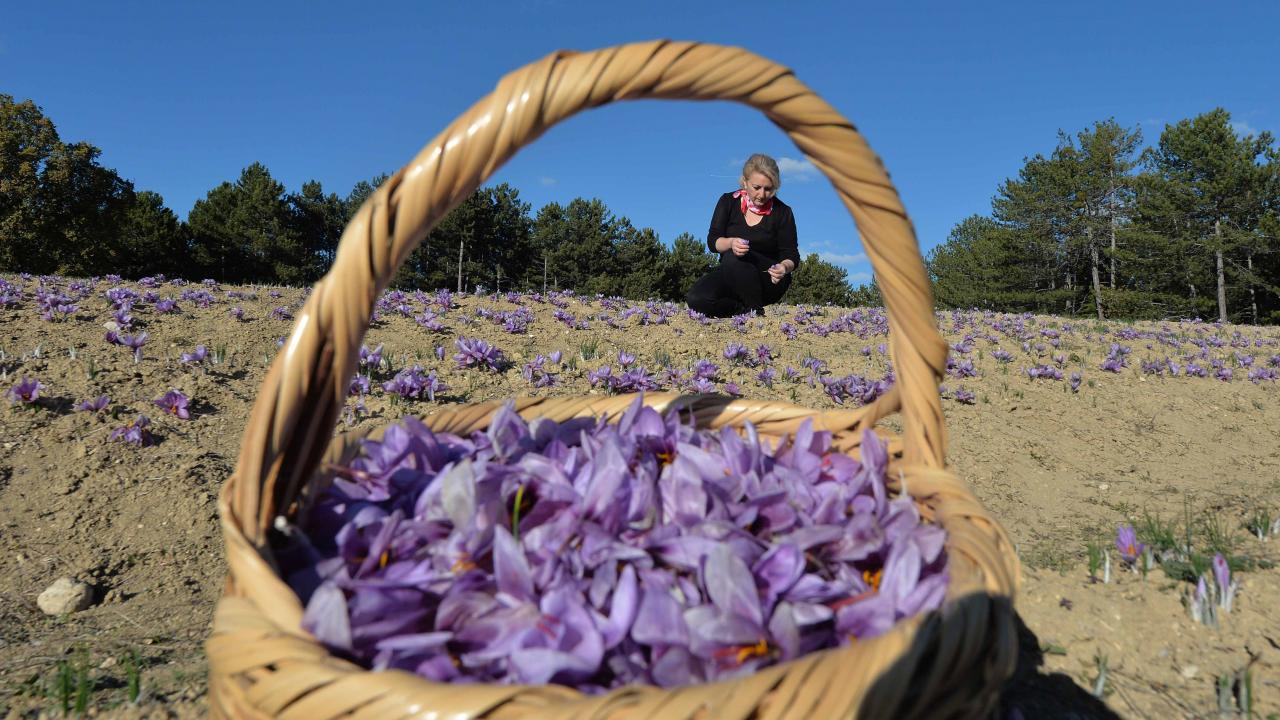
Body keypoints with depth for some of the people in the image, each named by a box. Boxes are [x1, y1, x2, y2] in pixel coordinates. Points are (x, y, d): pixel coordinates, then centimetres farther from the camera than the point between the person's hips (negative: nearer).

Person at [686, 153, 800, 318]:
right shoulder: (728, 202, 0)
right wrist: (731, 243, -32)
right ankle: (744, 309, -6)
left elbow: (791, 253, -4)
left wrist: (785, 267, -30)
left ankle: (755, 310, -19)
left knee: (733, 258, -34)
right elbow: (712, 240, -8)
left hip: (769, 281, -2)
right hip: (728, 276, 3)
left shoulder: (782, 212, -5)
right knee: (696, 300, -26)